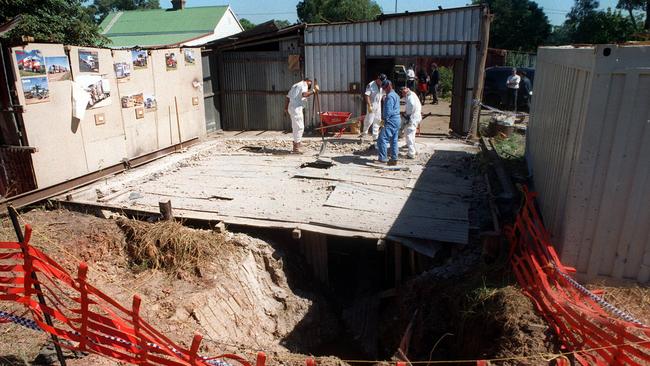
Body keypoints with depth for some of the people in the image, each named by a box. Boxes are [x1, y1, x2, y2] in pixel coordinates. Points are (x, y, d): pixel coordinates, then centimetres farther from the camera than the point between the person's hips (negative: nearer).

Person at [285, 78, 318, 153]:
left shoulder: (295, 85, 24)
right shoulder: (304, 85, -2)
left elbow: (287, 97, 22)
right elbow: (304, 94, -25)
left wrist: (286, 108, 25)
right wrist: (314, 90, -19)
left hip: (291, 107, 9)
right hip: (297, 108, -9)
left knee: (296, 127, 16)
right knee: (299, 127, -6)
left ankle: (296, 147, 20)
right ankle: (296, 148, -6)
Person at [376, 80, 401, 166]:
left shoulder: (390, 96, -14)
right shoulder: (395, 95, 19)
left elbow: (388, 111, -20)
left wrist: (385, 119, -7)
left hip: (391, 121, -11)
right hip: (397, 121, 11)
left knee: (382, 139, -11)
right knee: (394, 140, 11)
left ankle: (382, 158, -12)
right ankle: (394, 159, 14)